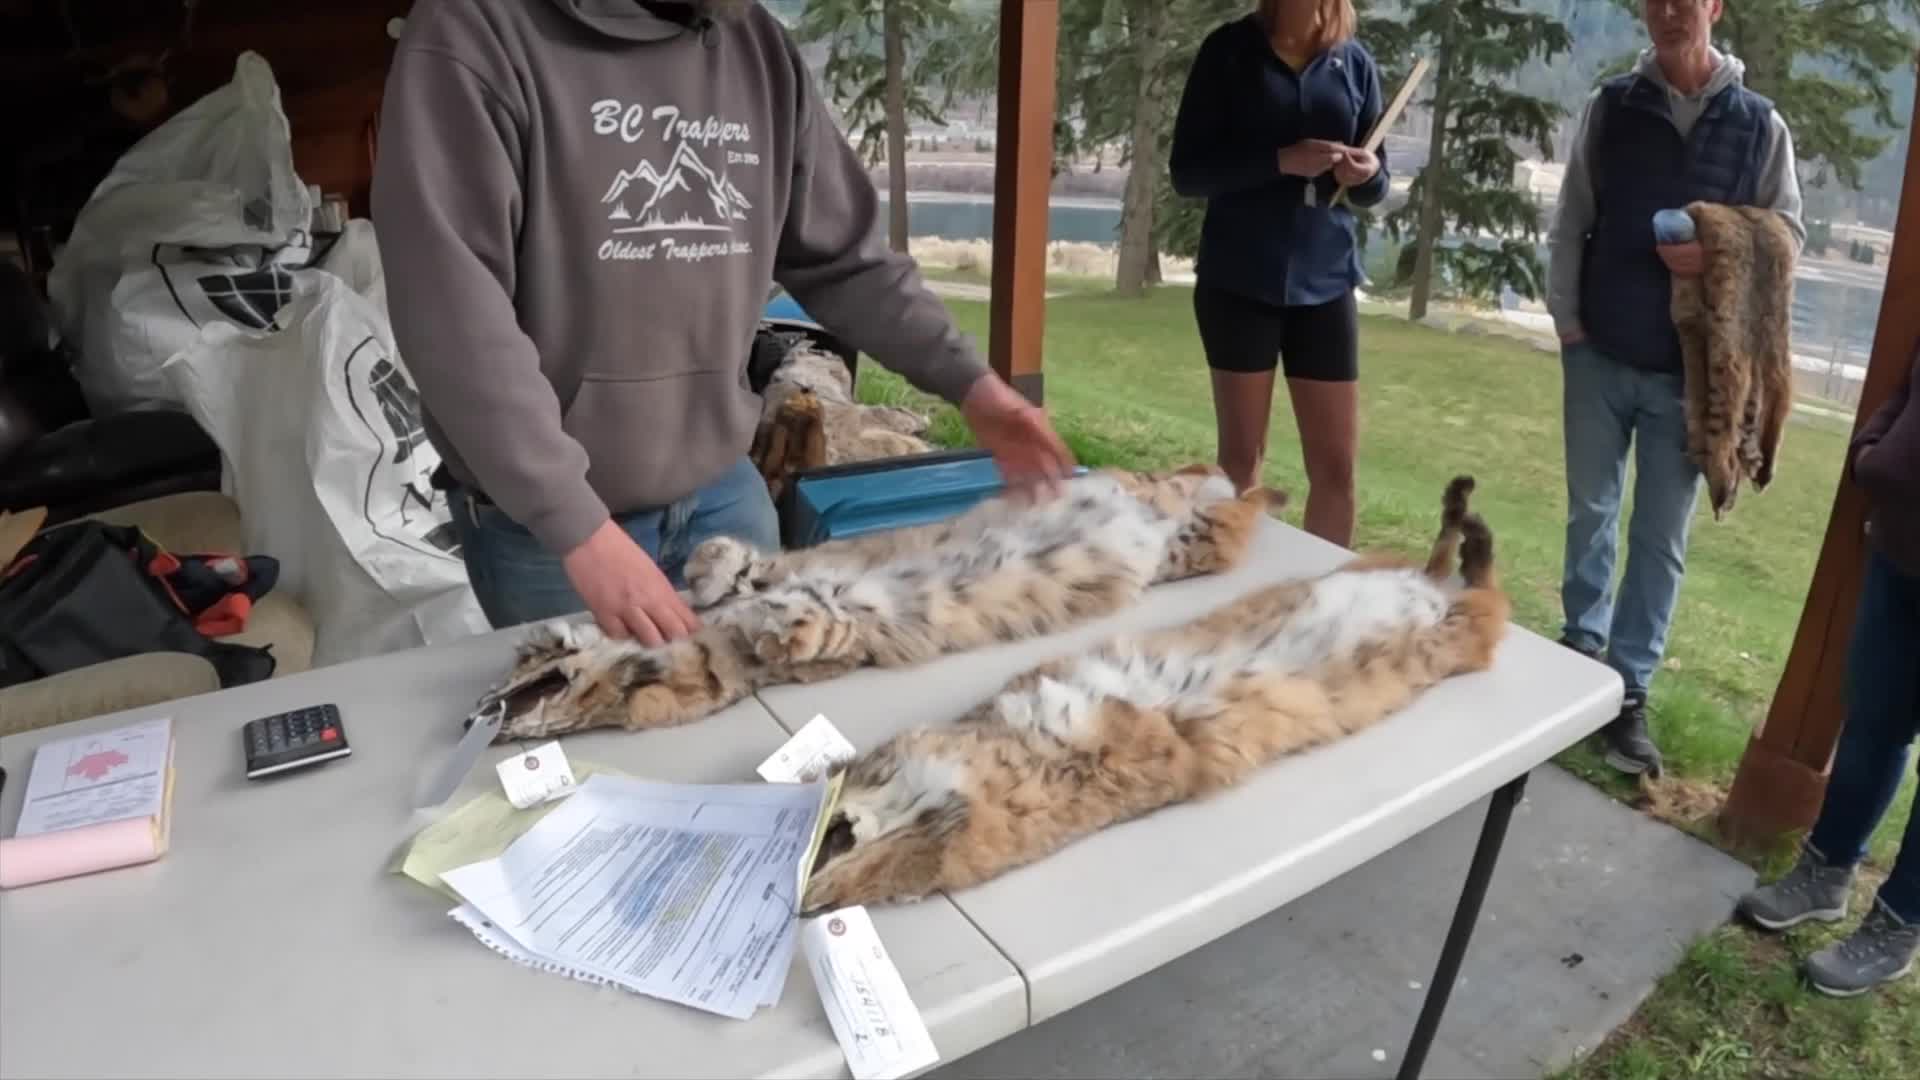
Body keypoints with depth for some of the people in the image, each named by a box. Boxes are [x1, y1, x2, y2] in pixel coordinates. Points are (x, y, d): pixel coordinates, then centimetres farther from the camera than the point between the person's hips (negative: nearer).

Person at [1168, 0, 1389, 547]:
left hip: (1325, 281, 3)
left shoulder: (1355, 62, 8)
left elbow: (1375, 187, 13)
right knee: (1241, 456, 4)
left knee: (1337, 463, 3)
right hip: (1239, 281, -3)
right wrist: (1280, 160, -20)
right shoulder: (1231, 50, 0)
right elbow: (1187, 172, -7)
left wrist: (1367, 174, -10)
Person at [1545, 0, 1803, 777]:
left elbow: (1789, 233, 6)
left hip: (1691, 368, 0)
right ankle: (1581, 645, 29)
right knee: (1590, 512, 12)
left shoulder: (1760, 124, 3)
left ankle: (1629, 691, 10)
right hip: (1599, 355, 1)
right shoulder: (1610, 107, 3)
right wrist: (1566, 320, -5)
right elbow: (1571, 222, 2)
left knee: (1662, 538, 2)